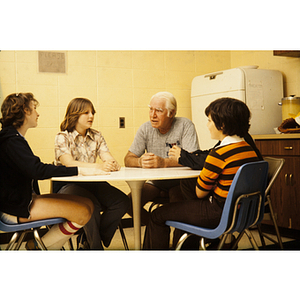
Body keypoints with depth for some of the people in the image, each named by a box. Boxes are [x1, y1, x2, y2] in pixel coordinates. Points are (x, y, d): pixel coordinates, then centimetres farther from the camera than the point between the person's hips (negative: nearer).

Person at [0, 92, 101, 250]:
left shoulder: (14, 138, 17)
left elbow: (33, 169, 15)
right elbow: (37, 170, -28)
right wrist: (79, 170, -27)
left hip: (26, 199, 10)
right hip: (16, 208, -10)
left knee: (87, 204, 0)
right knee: (82, 212, -18)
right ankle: (39, 247, -1)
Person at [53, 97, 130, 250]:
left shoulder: (96, 136, 12)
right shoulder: (62, 137, -5)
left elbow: (108, 157, -1)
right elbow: (69, 163, -22)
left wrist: (113, 164, -28)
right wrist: (98, 166, -37)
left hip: (91, 183, 5)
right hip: (67, 185, -5)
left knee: (121, 200, -19)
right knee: (91, 203, -35)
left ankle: (89, 240, -6)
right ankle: (95, 245, -14)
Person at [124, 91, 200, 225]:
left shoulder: (185, 126, -11)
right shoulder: (146, 129, 0)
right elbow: (128, 159, -2)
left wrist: (164, 163, -37)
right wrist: (140, 162, -27)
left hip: (179, 183, -3)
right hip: (155, 183, 4)